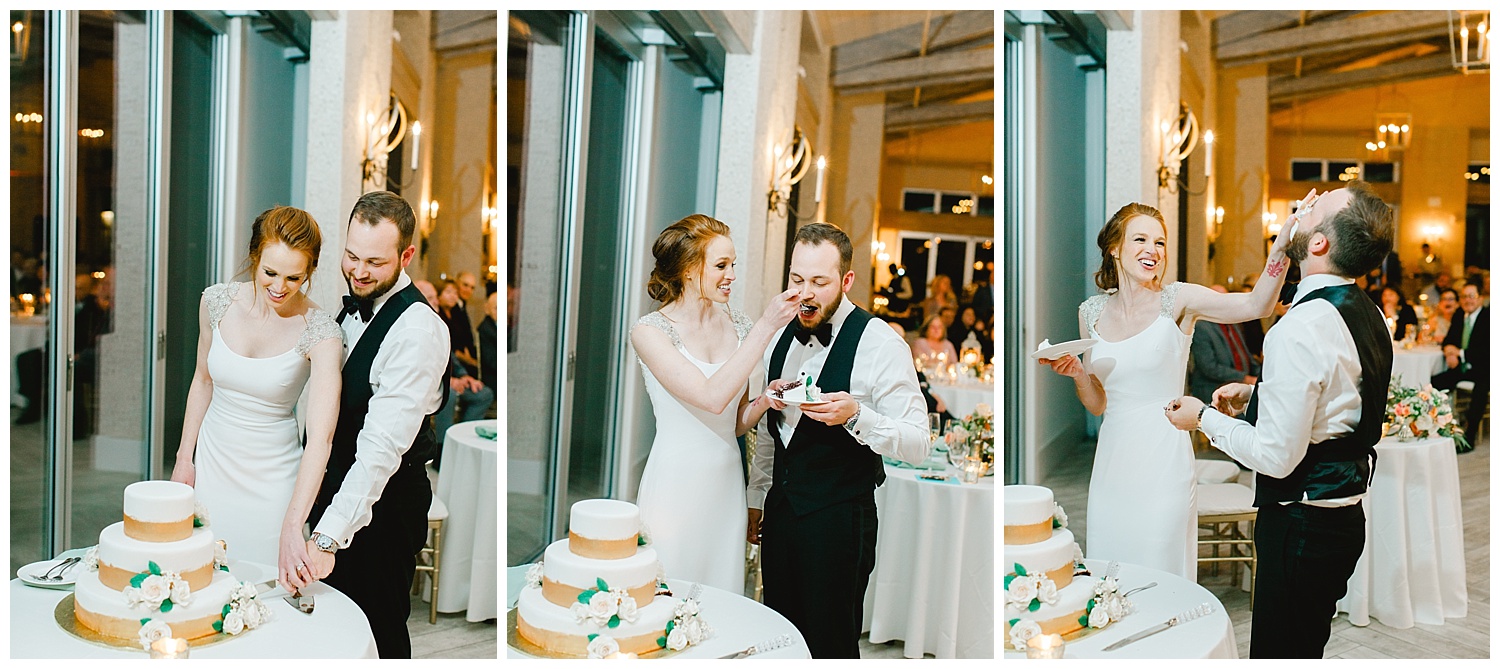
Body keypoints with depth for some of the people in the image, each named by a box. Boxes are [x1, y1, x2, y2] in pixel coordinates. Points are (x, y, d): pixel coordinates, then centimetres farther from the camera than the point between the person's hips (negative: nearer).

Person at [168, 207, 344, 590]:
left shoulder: (319, 332, -21)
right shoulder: (217, 301, -8)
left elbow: (321, 436, -29)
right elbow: (203, 379, 9)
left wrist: (292, 527, -37)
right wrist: (184, 457, 8)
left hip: (272, 477, -3)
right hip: (211, 460, 3)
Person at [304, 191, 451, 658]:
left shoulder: (418, 330, -27)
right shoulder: (355, 302, 2)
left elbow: (383, 445, -33)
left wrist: (328, 536, -38)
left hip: (384, 499, -8)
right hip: (338, 481, 8)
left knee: (378, 628, 9)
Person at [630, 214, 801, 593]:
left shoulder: (737, 324, 5)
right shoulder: (650, 331, -11)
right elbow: (713, 398, -24)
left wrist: (765, 401, -9)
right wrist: (765, 327, -22)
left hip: (726, 480, 5)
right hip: (676, 485, -5)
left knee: (724, 601, 14)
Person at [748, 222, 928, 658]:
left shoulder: (881, 344, -15)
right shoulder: (782, 337, 7)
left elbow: (918, 445, -17)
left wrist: (856, 415, -32)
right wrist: (756, 500, 19)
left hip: (839, 519, -6)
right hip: (780, 508, 6)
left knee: (830, 645, 5)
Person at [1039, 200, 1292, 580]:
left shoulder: (1177, 300, -5)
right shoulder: (1092, 312, 5)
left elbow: (1256, 305, -23)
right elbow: (1097, 405, 10)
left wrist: (1282, 244, -34)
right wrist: (1076, 372, -8)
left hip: (1163, 460, -4)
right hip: (1112, 458, 4)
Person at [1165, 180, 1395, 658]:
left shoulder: (1300, 329, -25)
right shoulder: (1368, 314, 5)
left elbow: (1276, 456, -23)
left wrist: (1204, 418, -10)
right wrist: (1254, 393, 12)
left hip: (1302, 524, -9)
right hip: (1345, 514, 9)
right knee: (1307, 647, 23)